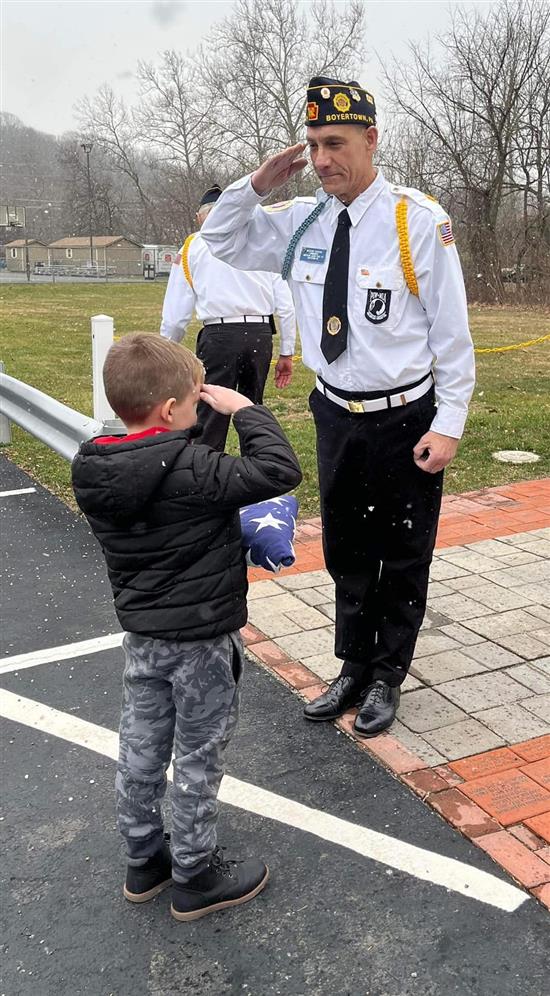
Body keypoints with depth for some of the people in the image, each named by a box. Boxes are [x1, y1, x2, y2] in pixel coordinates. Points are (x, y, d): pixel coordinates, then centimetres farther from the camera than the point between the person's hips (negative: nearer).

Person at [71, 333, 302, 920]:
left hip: (140, 634, 7)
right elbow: (279, 470, -28)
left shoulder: (93, 473, -4)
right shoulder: (188, 473, -28)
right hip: (201, 640, -7)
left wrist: (228, 538, 7)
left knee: (140, 751, 19)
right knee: (198, 760, 10)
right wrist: (244, 409, -16)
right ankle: (196, 878, 28)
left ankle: (144, 861, 38)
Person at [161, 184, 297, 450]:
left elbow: (175, 315, 7)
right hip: (261, 334, 3)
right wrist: (286, 353, 15)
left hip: (219, 335, -3)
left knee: (211, 418, -3)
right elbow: (286, 305, 9)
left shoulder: (192, 247, 9)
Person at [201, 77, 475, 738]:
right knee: (346, 552, 17)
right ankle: (353, 669, 38)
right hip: (336, 416, 5)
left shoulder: (418, 218, -13)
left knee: (402, 556, 11)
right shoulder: (302, 221, 1)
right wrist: (256, 185, -3)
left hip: (404, 420, -4)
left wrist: (448, 426, -13)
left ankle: (387, 677, 32)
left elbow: (452, 331, -11)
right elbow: (217, 245, 12)